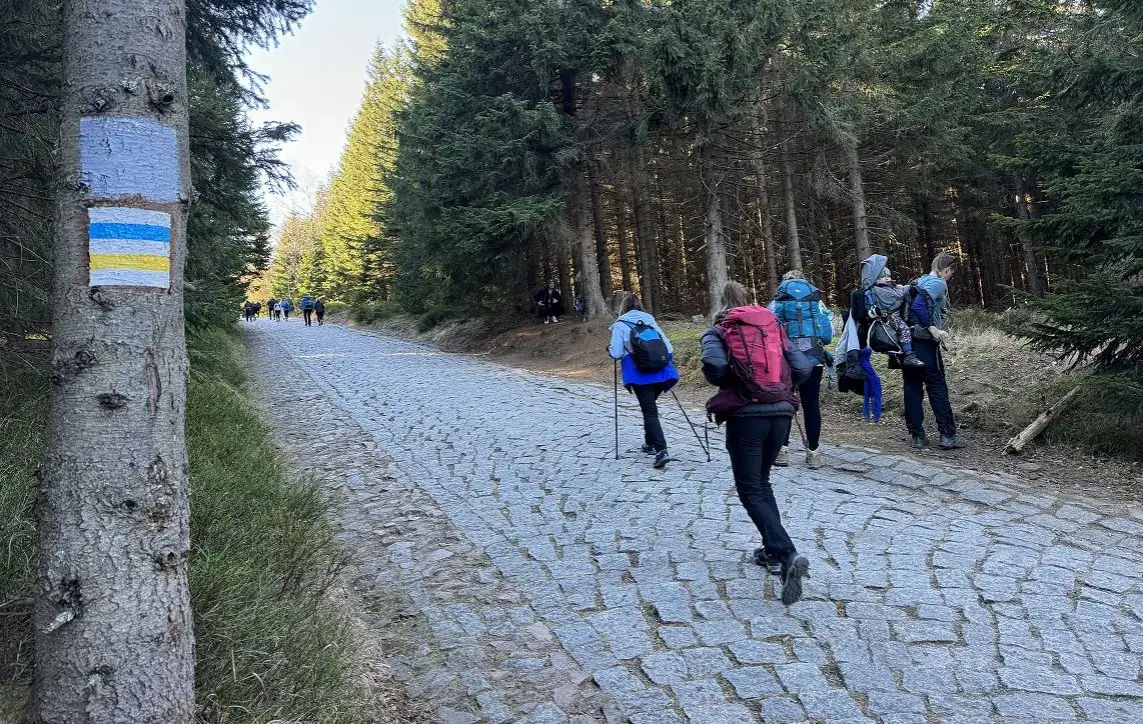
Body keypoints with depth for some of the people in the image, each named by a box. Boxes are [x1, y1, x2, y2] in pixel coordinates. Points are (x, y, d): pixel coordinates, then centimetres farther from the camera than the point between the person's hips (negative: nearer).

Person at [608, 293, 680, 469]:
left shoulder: (620, 325, 0)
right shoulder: (650, 321, 13)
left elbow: (616, 354, -7)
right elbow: (668, 347, 10)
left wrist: (609, 349, 14)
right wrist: (667, 363, 25)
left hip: (640, 375, -5)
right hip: (661, 373, 5)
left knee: (650, 412, -5)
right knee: (650, 408, 23)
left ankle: (661, 450, -19)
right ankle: (651, 443, 31)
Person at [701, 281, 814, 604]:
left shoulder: (717, 331, 4)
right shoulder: (774, 326, 14)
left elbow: (714, 365, -18)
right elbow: (803, 368, 4)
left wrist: (727, 385, 3)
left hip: (745, 416, -5)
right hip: (781, 414, 5)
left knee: (751, 492, 2)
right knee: (761, 481, 24)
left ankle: (788, 555, -16)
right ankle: (774, 550, 25)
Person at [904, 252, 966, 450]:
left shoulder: (919, 281, 18)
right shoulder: (938, 283, -7)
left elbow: (909, 306, 19)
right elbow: (919, 306, -22)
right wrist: (933, 329, -17)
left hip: (907, 340, 8)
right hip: (924, 343, -8)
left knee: (912, 387, 7)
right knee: (937, 388, 0)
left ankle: (917, 436, 9)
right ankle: (948, 435, 3)